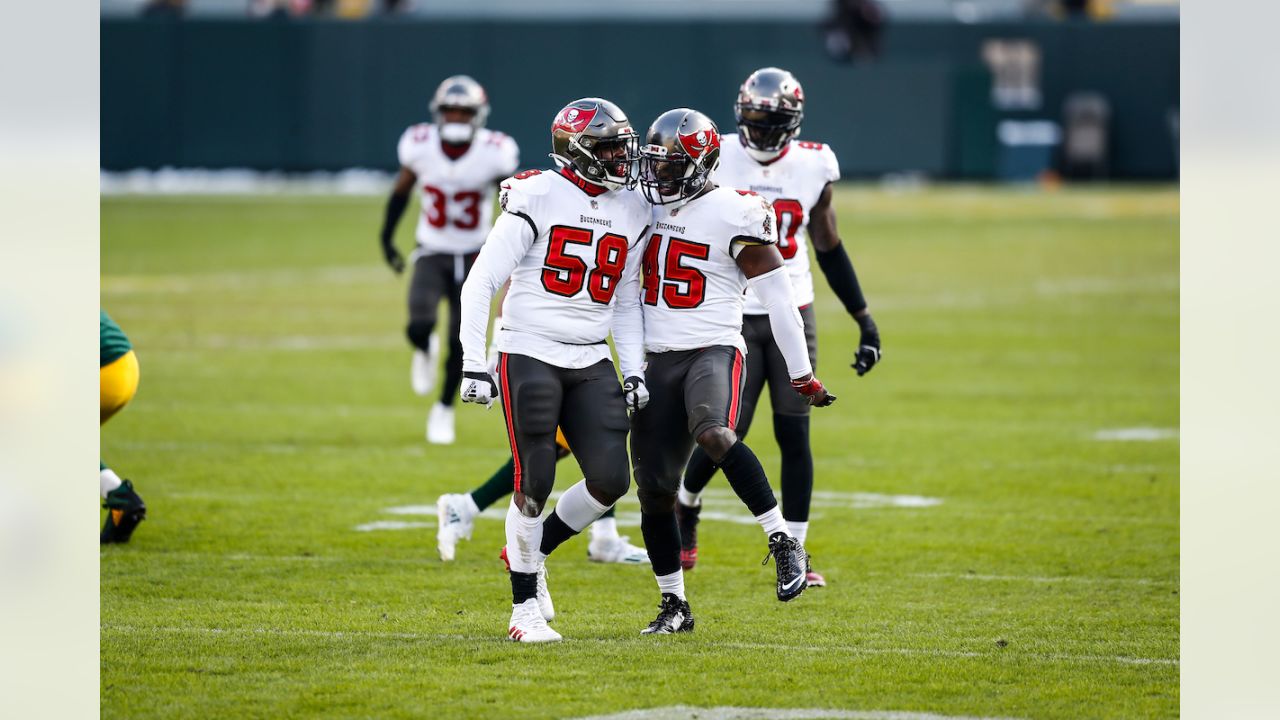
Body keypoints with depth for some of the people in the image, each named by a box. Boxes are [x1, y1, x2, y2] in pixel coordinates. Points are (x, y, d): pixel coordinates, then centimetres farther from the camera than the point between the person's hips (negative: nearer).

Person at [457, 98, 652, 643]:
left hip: (591, 363, 5)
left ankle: (533, 551, 19)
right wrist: (474, 365, -14)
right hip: (529, 355, -5)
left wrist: (634, 371, 9)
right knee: (535, 484, -8)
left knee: (611, 480, -7)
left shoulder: (631, 211, 9)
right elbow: (480, 283, -9)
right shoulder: (537, 198, -10)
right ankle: (524, 608, 6)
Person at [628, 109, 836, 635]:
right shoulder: (649, 207, 9)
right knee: (654, 488, 3)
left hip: (713, 351, -6)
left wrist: (802, 375, -5)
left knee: (713, 434, -36)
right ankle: (674, 606, 16)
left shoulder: (734, 216, -9)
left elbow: (778, 298, -6)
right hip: (657, 360, 6)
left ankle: (784, 543, -28)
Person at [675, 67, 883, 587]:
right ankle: (686, 506, 25)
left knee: (794, 436, -2)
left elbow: (829, 248, 10)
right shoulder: (715, 161, -7)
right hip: (733, 315, -2)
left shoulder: (813, 167, 1)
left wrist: (864, 319, 8)